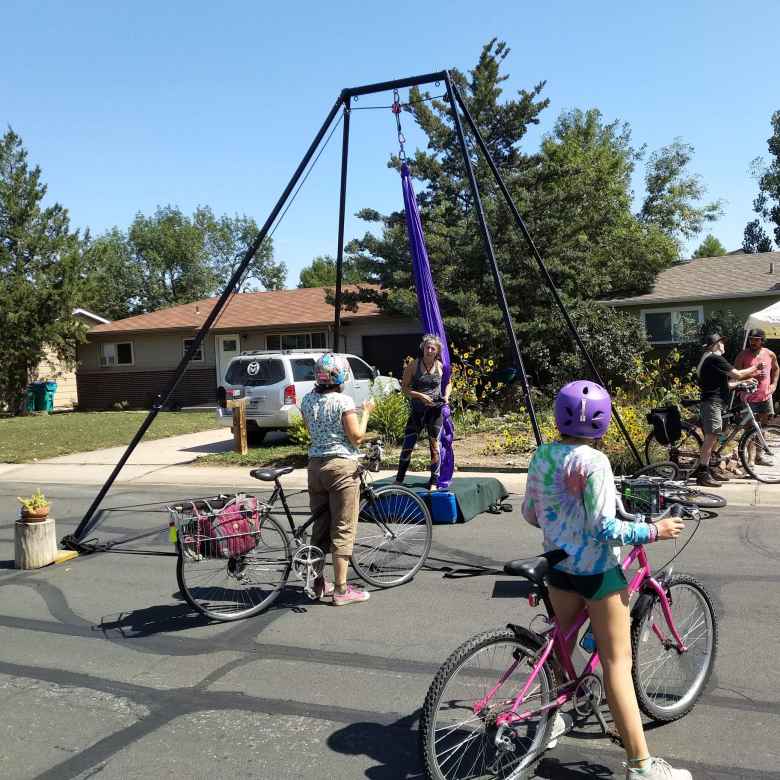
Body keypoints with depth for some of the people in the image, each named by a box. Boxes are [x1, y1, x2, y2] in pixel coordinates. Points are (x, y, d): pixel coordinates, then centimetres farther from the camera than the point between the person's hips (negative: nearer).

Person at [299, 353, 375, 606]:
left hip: (315, 464, 7)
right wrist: (365, 412, 0)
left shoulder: (307, 400, 6)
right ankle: (341, 590, 4)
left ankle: (319, 584, 23)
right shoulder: (343, 401, -14)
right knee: (343, 529, 0)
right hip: (342, 465, -6)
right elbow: (357, 437, -11)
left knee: (320, 526, 15)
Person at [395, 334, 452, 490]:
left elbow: (449, 383, 18)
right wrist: (420, 396, -17)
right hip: (417, 411, 0)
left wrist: (446, 396, -1)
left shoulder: (441, 366, 1)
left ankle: (434, 482, 13)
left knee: (435, 446, 3)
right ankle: (399, 479, 16)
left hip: (435, 410, 1)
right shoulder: (413, 365, -4)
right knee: (407, 445, 1)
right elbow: (404, 388, -4)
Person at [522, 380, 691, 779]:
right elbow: (604, 529, -23)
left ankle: (551, 719, 41)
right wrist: (653, 530, -13)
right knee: (616, 662, 1)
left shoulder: (541, 456, -1)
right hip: (597, 570, -7)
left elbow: (529, 513, 9)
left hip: (559, 564, 7)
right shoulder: (593, 462, -22)